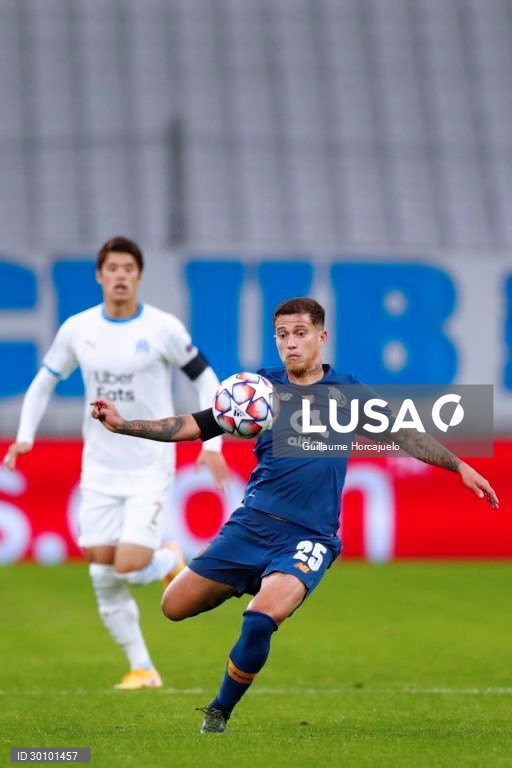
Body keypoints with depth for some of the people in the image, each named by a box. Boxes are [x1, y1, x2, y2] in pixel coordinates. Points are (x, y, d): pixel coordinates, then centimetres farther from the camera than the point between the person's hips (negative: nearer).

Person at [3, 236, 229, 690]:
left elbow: (206, 381, 1)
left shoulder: (163, 328, -8)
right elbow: (44, 382, 14)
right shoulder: (77, 329, 1)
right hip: (100, 470, 4)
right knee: (104, 578, 0)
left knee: (129, 567, -16)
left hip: (150, 469, -3)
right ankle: (142, 669, 12)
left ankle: (171, 559, 18)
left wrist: (212, 445, -7)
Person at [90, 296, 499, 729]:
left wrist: (461, 467, 9)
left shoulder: (346, 391, 5)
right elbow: (193, 426, 6)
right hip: (252, 525, 3)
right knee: (175, 607, 0)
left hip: (308, 536, -3)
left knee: (261, 620, -27)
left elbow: (403, 434, 14)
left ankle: (219, 713, -4)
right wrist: (121, 424, -3)